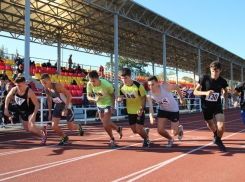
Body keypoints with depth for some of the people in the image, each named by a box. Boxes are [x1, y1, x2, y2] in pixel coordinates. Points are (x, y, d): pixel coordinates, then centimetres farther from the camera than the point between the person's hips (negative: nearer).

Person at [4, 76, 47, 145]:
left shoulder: (29, 92, -30)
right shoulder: (14, 90, -13)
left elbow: (37, 105, -26)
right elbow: (8, 97, 7)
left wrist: (33, 116, -31)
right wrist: (6, 109, 0)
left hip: (31, 111, -7)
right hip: (22, 112, 7)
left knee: (31, 128, -24)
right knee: (27, 129, 17)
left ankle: (43, 137, 4)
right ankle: (42, 128, 42)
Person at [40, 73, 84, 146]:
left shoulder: (57, 86, -27)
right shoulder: (46, 89, -5)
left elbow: (69, 95, -25)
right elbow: (49, 100, 10)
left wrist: (65, 109, -28)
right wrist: (50, 113, 8)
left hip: (67, 107, -6)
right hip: (57, 108, 6)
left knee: (71, 128, 4)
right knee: (54, 126, -8)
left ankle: (79, 127, 41)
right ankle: (65, 138, 19)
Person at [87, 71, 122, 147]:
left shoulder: (106, 84, -30)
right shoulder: (89, 84, -18)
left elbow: (113, 95, -14)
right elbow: (88, 96, -9)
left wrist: (112, 107, -21)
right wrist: (94, 99, -31)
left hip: (108, 104, -6)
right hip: (99, 105, 6)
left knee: (105, 125, -14)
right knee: (105, 123, 21)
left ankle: (112, 139, 15)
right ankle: (118, 129, 49)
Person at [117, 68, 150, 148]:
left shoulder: (138, 86, -21)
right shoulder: (121, 87, -9)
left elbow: (144, 98, -13)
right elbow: (120, 98, 0)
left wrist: (141, 109, -24)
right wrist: (119, 99, -25)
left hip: (139, 111, -5)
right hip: (130, 111, 5)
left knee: (139, 130, -5)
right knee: (135, 131, 11)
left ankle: (146, 139, 27)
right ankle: (145, 131, 44)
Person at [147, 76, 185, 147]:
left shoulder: (165, 87, -29)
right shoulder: (149, 95, -19)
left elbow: (176, 87, -10)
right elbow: (151, 109, -19)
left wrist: (181, 99, 2)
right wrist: (151, 118, -41)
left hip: (174, 110, -3)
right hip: (163, 110, 3)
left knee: (174, 133, -1)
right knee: (160, 130, -8)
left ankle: (180, 128, 39)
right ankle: (170, 139, 26)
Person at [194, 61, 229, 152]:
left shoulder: (222, 81, -8)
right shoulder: (204, 78, -16)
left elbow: (225, 91, 15)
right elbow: (195, 92, -15)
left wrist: (226, 102, 3)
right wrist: (206, 92, -31)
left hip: (217, 106, 0)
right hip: (206, 106, 0)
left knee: (221, 126, -18)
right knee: (210, 124, 18)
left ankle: (218, 140, 14)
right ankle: (216, 134, 55)